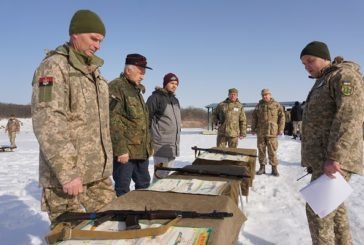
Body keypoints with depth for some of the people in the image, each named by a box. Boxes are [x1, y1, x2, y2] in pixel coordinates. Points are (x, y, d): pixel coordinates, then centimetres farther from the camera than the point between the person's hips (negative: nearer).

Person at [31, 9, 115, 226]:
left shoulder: (94, 71, 16)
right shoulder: (54, 67, -9)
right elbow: (46, 123, -19)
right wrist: (67, 172, -24)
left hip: (99, 172, 7)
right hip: (67, 173, -7)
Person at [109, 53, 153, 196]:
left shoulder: (137, 89, 18)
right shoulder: (116, 87, -11)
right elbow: (113, 121, -20)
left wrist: (148, 145, 20)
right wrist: (121, 149, -23)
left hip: (141, 150, 9)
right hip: (125, 150, -9)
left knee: (144, 185, 17)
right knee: (123, 190, -1)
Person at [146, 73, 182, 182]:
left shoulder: (175, 100, 18)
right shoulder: (156, 97, -7)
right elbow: (147, 119, -11)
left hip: (172, 145, 8)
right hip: (161, 144, -8)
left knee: (167, 173, 13)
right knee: (160, 174, -7)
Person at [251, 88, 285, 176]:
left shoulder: (276, 105, 1)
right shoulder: (258, 106, 9)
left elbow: (282, 117, 0)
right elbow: (254, 117, 14)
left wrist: (281, 129, -5)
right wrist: (253, 128, 11)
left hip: (272, 132, -3)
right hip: (260, 132, 3)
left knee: (272, 151, -2)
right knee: (261, 150, 7)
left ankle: (274, 168, 8)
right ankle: (262, 167, 17)